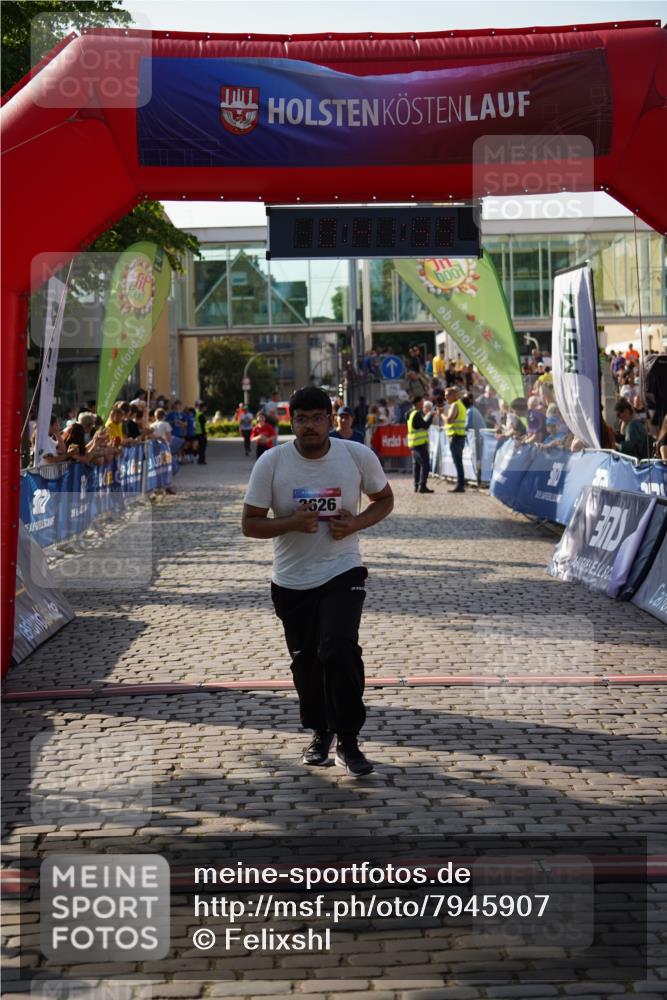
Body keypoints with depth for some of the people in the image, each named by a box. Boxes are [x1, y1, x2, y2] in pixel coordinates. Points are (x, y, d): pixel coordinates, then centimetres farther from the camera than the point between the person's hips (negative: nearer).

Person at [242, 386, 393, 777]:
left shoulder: (358, 456, -7)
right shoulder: (271, 462, -8)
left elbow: (385, 499, 8)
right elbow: (250, 524, -5)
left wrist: (355, 524, -11)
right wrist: (292, 523, -23)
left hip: (343, 572, -2)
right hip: (291, 580, 2)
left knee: (339, 649, -19)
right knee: (306, 660, 11)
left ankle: (349, 741, -3)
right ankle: (320, 732, 34)